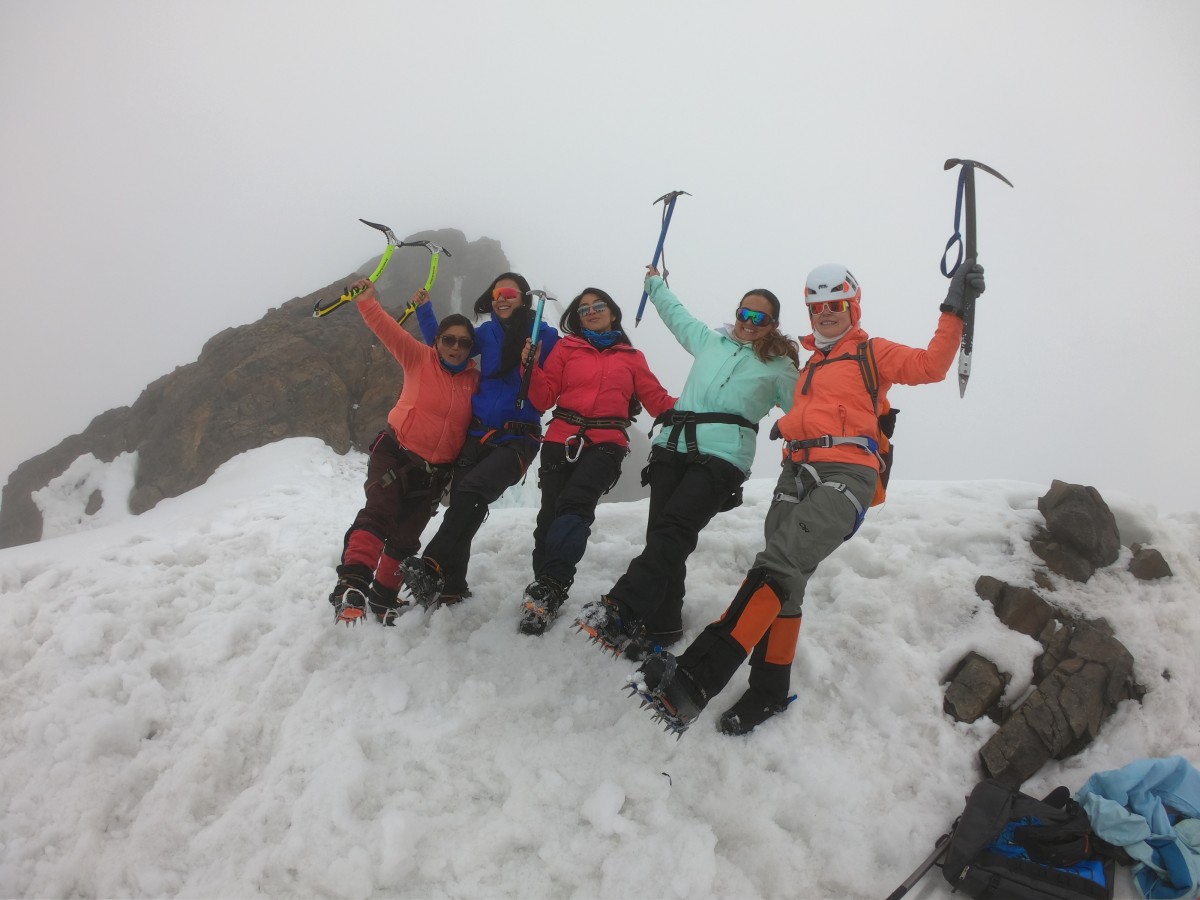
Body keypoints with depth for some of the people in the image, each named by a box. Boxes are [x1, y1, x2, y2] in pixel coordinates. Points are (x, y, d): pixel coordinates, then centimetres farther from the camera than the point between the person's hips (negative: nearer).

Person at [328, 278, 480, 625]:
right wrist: (367, 302, -30)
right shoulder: (419, 358, -4)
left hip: (436, 471, 3)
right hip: (396, 453, -3)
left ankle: (384, 596, 23)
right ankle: (352, 582, -33)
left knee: (406, 537, 9)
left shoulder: (475, 379, 4)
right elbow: (389, 330, -14)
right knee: (379, 511, -26)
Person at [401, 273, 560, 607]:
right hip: (477, 434, 4)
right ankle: (451, 587, 9)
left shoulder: (546, 337, 1)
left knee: (471, 490, -27)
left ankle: (433, 567, -25)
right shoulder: (487, 333, 12)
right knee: (461, 505, -3)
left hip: (518, 439, -4)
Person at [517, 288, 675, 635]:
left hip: (606, 443, -1)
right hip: (562, 439, 2)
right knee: (551, 511, -8)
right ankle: (544, 587, 5)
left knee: (575, 503, -23)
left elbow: (658, 401, 13)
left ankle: (549, 589, -26)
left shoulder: (632, 358, 19)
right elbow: (543, 398, 10)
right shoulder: (566, 348, 18)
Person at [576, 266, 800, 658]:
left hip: (722, 457, -4)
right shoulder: (710, 341, 26)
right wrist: (656, 283, 50)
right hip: (673, 446, 4)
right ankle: (661, 625, -4)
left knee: (673, 531, -23)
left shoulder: (779, 368, 17)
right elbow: (677, 314, 42)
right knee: (661, 533, -8)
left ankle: (621, 608, -33)